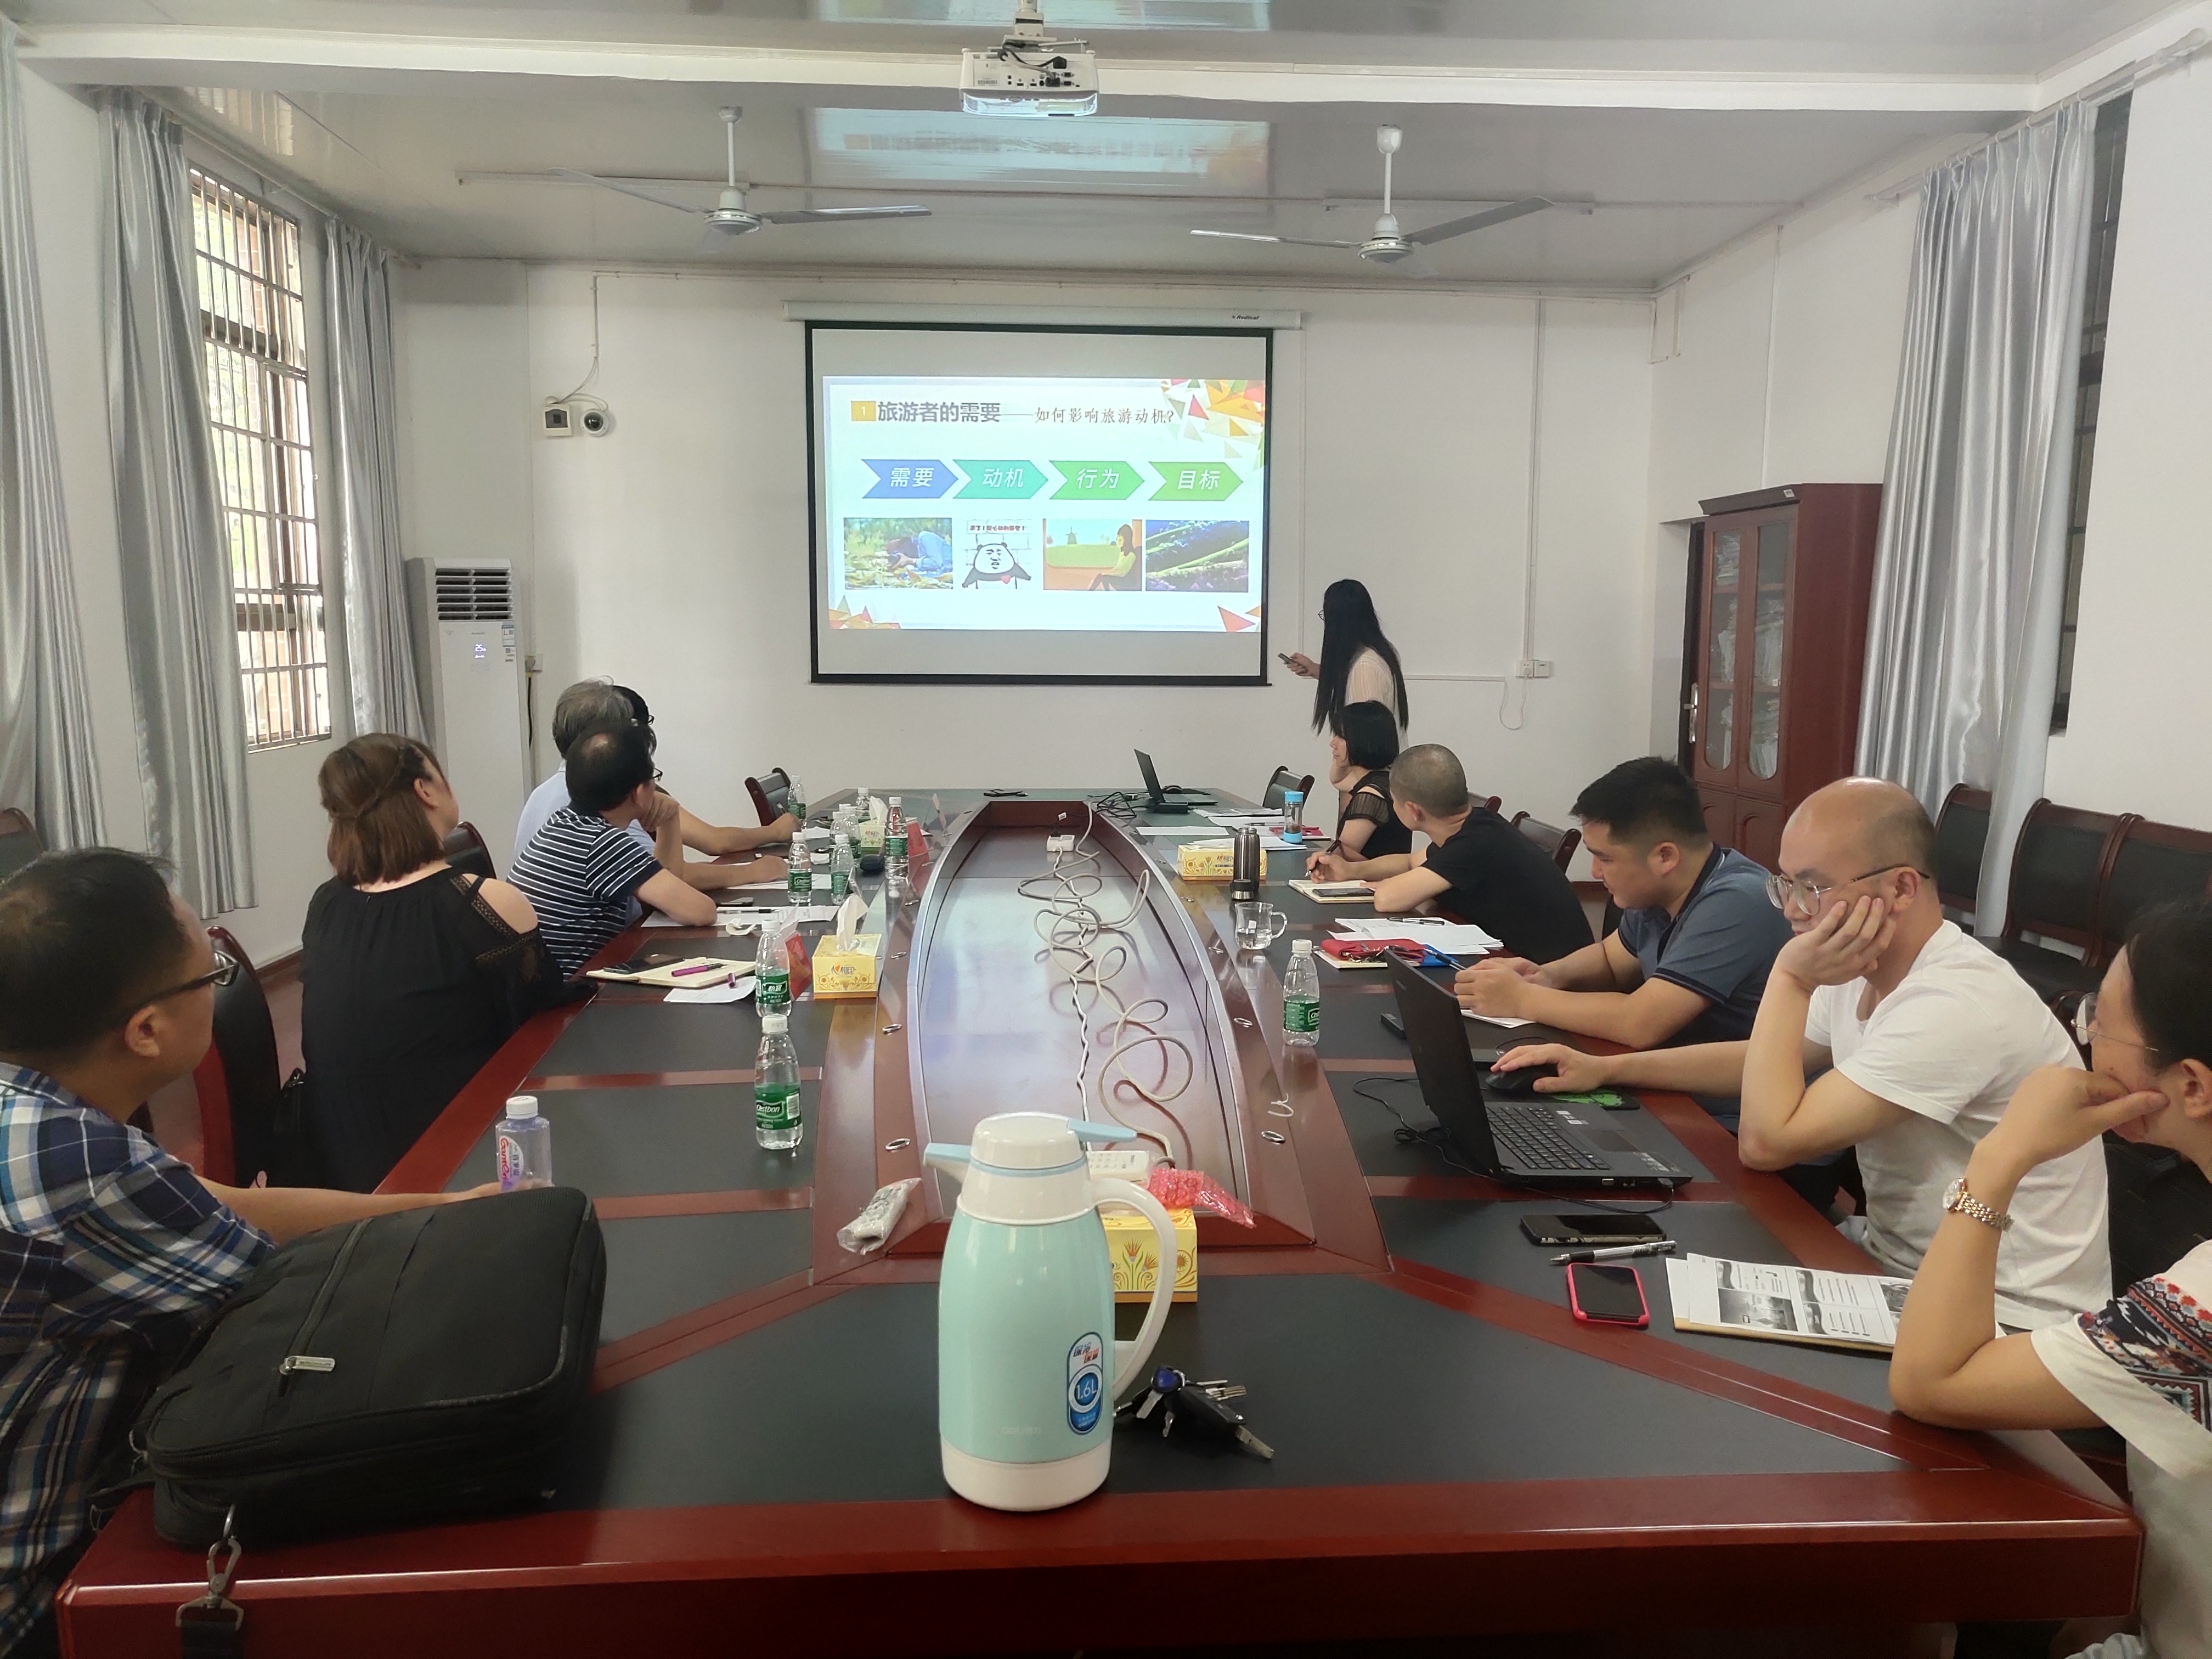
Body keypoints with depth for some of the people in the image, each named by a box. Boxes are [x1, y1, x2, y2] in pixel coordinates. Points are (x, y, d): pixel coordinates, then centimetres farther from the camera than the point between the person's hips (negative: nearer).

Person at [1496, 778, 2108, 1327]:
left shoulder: (1955, 1004, -28)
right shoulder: (1867, 977, 1)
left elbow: (1767, 1142, -28)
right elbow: (1762, 1062, 18)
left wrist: (1790, 980, -21)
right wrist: (1606, 1068, 8)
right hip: (1890, 1256, 8)